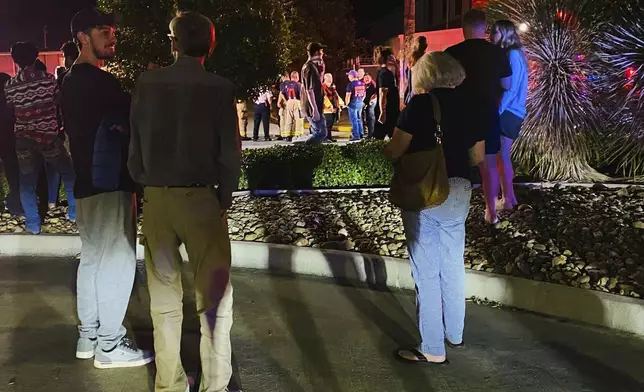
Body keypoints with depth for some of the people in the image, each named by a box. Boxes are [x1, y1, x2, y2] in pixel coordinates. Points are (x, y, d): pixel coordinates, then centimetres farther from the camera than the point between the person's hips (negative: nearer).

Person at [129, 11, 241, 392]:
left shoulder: (147, 83, 0)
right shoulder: (220, 88, -7)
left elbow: (136, 144, 1)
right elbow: (230, 152, -9)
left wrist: (146, 186, 11)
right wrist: (224, 199, 3)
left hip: (156, 199, 3)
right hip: (200, 198, -3)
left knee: (164, 297, 13)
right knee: (214, 295, 8)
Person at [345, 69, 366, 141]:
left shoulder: (351, 84, -14)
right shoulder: (362, 83, 7)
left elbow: (348, 95, -16)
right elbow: (364, 94, 15)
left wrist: (347, 103, -4)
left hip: (353, 103, -7)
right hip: (360, 103, 7)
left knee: (354, 120, -2)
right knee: (359, 119, 15)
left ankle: (356, 136, -2)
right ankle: (361, 134, 18)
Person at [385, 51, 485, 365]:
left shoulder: (421, 103, -10)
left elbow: (395, 152, -13)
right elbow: (477, 156, 11)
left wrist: (386, 147, 9)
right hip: (458, 192, 6)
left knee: (427, 272, 1)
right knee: (453, 266, 19)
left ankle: (432, 349, 7)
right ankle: (455, 333, 33)